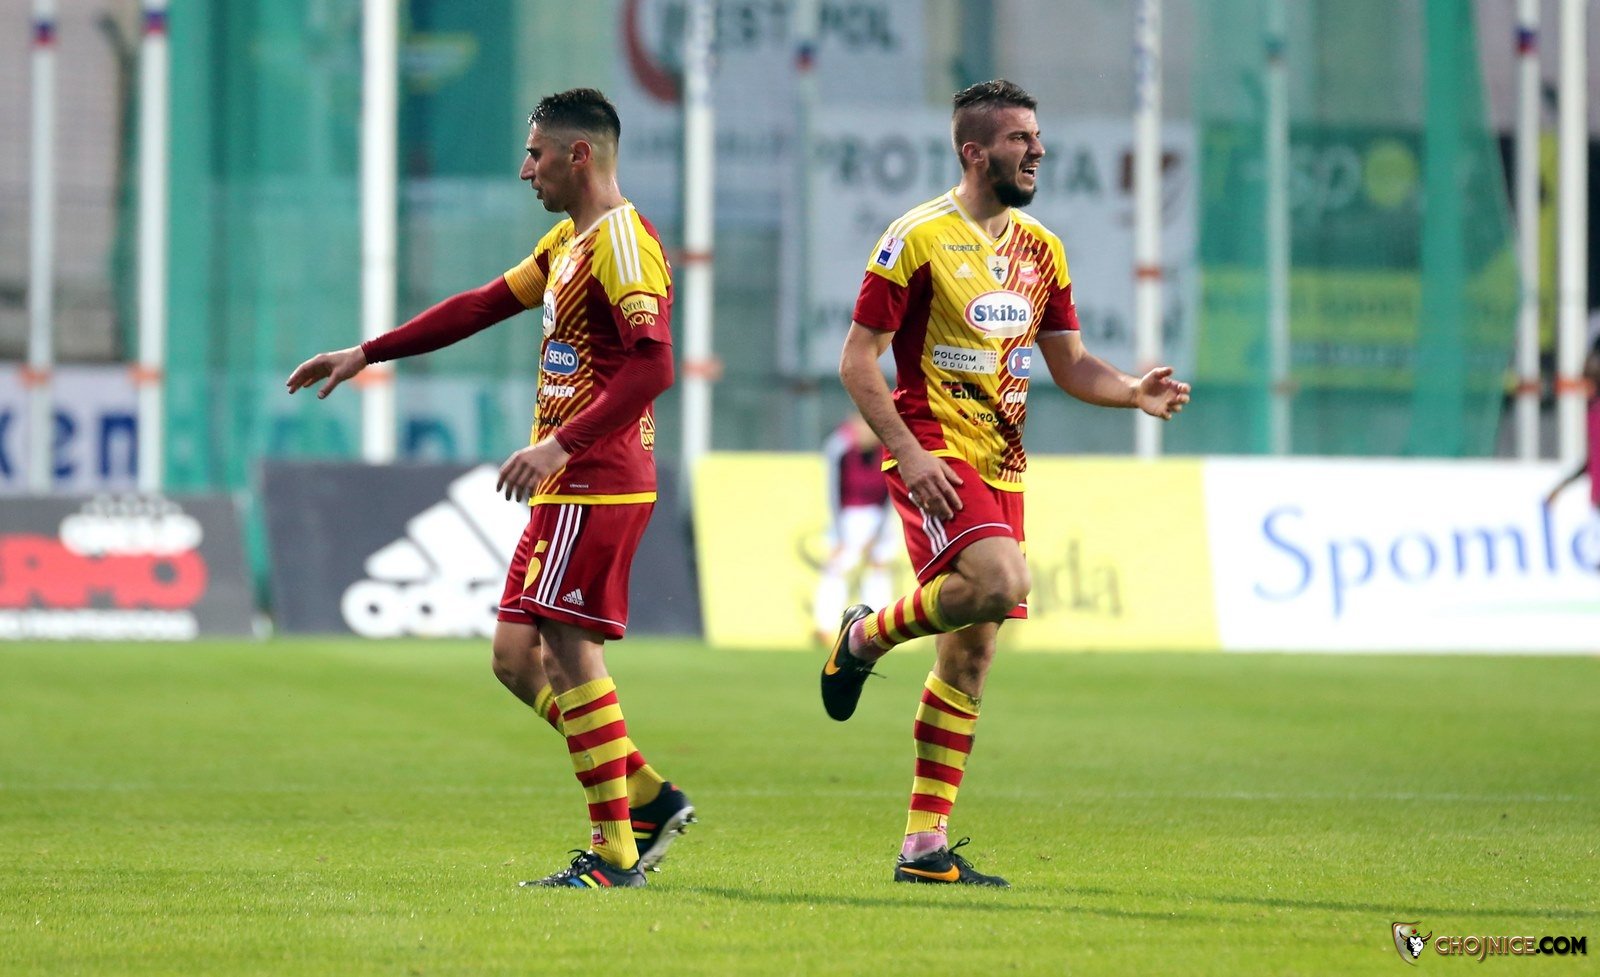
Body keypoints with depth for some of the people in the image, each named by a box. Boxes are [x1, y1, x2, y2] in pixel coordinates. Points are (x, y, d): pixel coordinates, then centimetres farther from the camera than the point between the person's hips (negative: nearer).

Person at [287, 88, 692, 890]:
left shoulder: (622, 244, -13)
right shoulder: (569, 242, 19)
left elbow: (652, 365, -24)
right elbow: (483, 306, 26)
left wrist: (561, 444, -29)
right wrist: (365, 355, 25)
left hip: (596, 484, -10)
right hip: (568, 486, 10)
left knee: (571, 649, -11)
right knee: (517, 654, 8)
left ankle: (613, 851, -8)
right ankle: (647, 796, 12)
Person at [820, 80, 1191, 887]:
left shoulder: (1039, 250, 13)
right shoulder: (919, 238, -7)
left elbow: (1068, 363, 20)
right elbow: (858, 360, -7)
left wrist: (1134, 392, -1)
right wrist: (907, 451, -18)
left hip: (1000, 464, 7)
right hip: (935, 451, -7)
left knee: (970, 654, 6)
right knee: (1000, 580, -32)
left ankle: (926, 845, 10)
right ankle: (868, 635, -5)